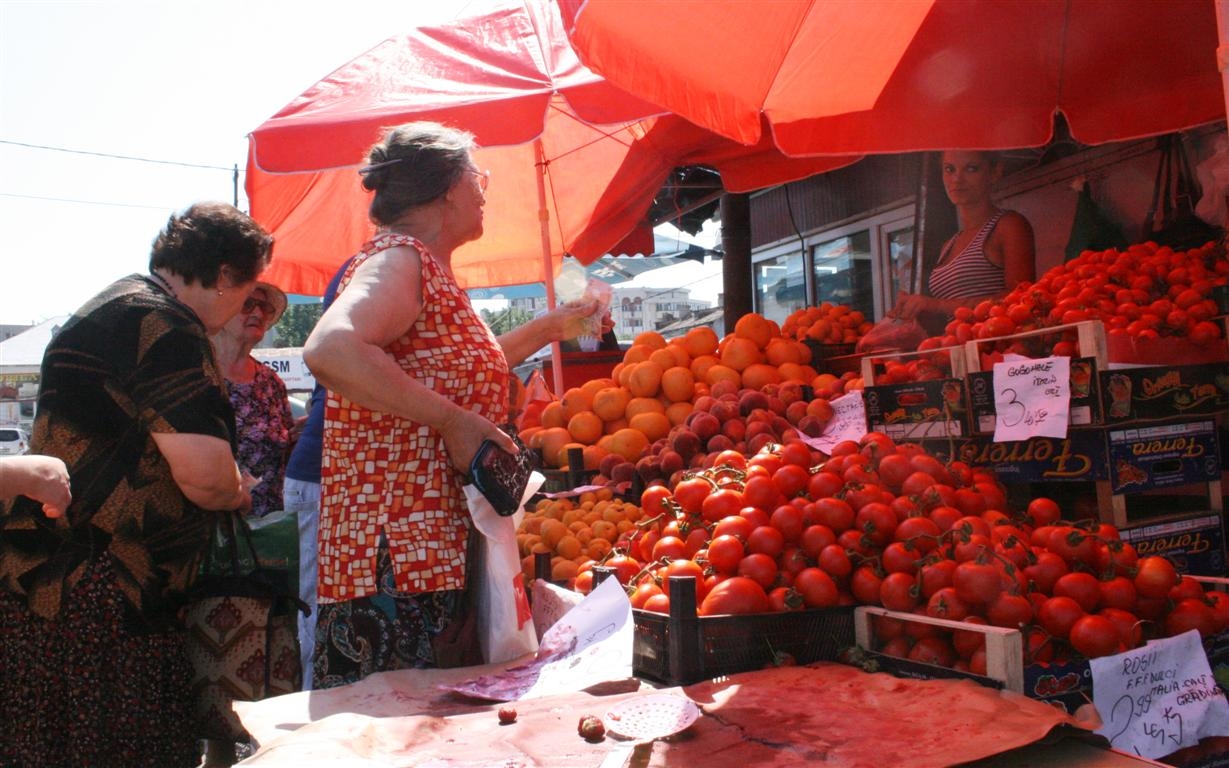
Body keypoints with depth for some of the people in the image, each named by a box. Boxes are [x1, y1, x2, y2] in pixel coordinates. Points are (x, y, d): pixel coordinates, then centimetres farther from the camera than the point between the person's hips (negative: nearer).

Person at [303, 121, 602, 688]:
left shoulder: (429, 271, 20)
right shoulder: (398, 259, -10)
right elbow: (329, 349, -30)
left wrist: (548, 328, 40)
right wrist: (453, 421, -26)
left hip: (436, 551, 10)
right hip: (396, 554, -10)